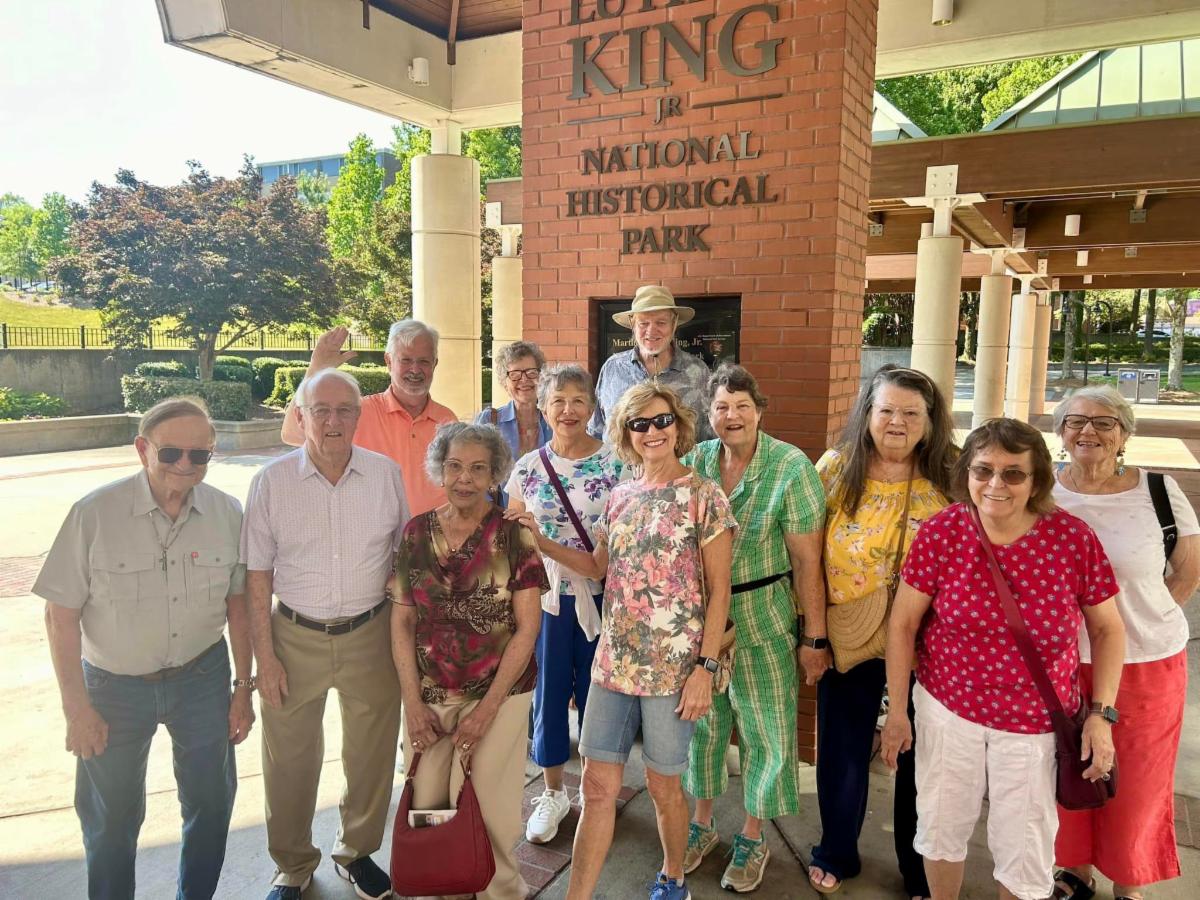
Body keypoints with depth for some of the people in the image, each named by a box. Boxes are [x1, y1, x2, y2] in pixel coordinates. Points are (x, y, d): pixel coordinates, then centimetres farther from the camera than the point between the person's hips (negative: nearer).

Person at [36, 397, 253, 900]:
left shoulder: (227, 513, -10)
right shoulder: (93, 514, -18)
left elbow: (238, 605, -2)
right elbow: (62, 616, -11)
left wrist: (244, 688, 2)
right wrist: (77, 708, -9)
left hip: (201, 675, 2)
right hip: (114, 685, -2)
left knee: (212, 803, 16)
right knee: (112, 819, 17)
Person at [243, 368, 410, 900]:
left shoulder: (387, 474, -3)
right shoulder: (272, 481, -6)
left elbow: (406, 555, 6)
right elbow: (257, 574, -3)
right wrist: (264, 656, -5)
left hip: (371, 635, 1)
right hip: (296, 636, -1)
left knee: (373, 751, 14)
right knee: (290, 757, 12)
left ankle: (356, 851, 40)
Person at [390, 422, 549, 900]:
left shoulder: (514, 534, -7)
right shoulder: (416, 532, 2)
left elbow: (527, 628, -8)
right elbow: (401, 621, 4)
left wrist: (487, 708, -10)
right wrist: (413, 702, -2)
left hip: (500, 695, -3)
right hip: (429, 698, 3)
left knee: (487, 808, 2)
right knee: (427, 806, 8)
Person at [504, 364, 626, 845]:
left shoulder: (615, 464, -6)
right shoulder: (527, 468, 1)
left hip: (599, 600, -1)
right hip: (545, 598, 2)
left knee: (596, 692, 10)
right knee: (548, 692, 10)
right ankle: (553, 793, 31)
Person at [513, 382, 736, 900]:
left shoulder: (704, 497, -8)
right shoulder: (619, 498, 7)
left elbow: (719, 590, -8)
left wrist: (705, 668, -12)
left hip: (673, 667, -4)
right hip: (613, 662, 4)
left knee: (662, 785, 12)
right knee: (598, 785, 8)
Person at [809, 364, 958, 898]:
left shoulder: (949, 481, -8)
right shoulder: (835, 469, -6)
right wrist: (814, 633, -3)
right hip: (847, 638, 1)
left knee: (919, 758, 14)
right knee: (841, 754, 16)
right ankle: (836, 855, 42)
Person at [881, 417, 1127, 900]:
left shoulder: (1073, 537, -15)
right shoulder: (940, 532, -15)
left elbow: (1108, 628, -1)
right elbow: (903, 623, -7)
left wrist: (1102, 714, -7)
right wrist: (897, 710, -4)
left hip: (1035, 720, 0)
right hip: (948, 706, 1)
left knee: (1025, 849, 15)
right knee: (941, 826, 19)